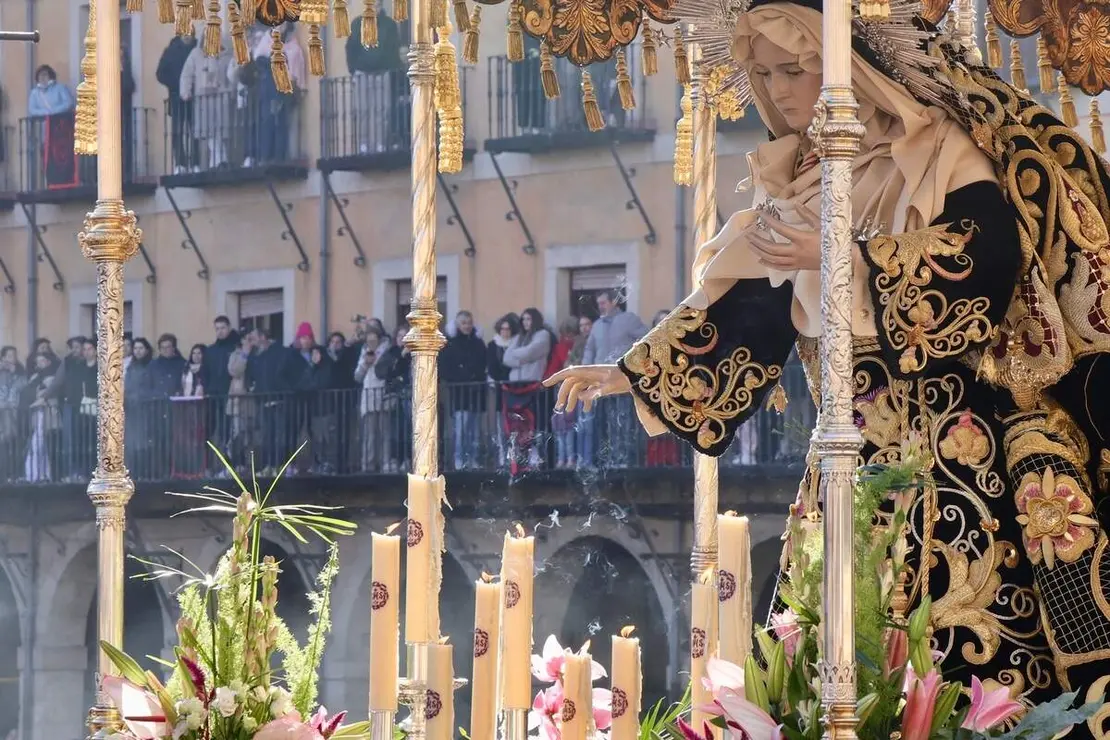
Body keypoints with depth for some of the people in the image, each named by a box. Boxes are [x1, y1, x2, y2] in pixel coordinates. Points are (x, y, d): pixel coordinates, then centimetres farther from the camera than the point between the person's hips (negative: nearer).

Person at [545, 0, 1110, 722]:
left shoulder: (936, 148, -3)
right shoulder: (796, 183, 15)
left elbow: (994, 254, -17)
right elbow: (736, 306, 13)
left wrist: (846, 260, -19)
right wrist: (632, 372, 5)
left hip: (968, 443, -6)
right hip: (860, 467, 6)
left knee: (991, 659, -12)